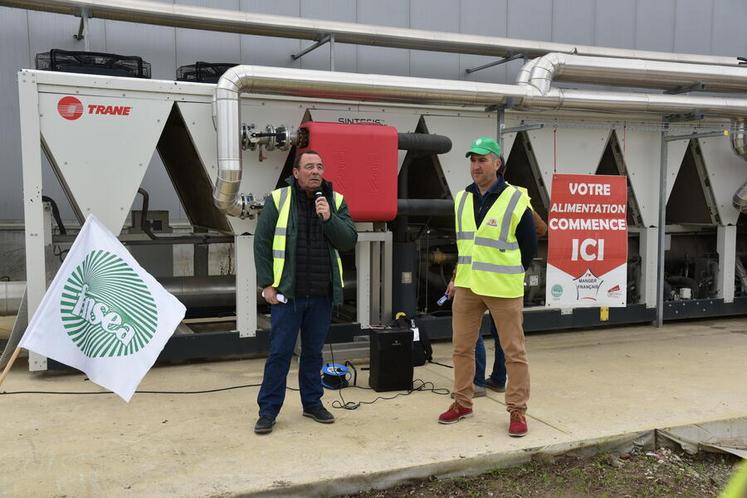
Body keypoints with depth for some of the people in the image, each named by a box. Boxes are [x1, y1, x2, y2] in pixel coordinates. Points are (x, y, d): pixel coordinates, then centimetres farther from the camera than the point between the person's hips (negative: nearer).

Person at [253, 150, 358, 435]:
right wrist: (267, 284, -7)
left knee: (313, 351, 14)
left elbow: (349, 241, -2)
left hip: (322, 294, 3)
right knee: (280, 352, 1)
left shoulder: (335, 201, 5)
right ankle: (268, 410, 12)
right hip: (287, 293, -3)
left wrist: (329, 218, -17)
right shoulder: (278, 200, -3)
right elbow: (262, 242, -2)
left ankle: (312, 403, 28)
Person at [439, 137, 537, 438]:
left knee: (514, 351, 3)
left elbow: (529, 247, 0)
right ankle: (462, 403, 27)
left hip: (504, 290, -5)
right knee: (462, 347, 12)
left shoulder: (516, 200, -8)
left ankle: (517, 410, 14)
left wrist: (508, 276, 6)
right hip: (466, 287, 5)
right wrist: (457, 277, 14)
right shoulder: (462, 199, 8)